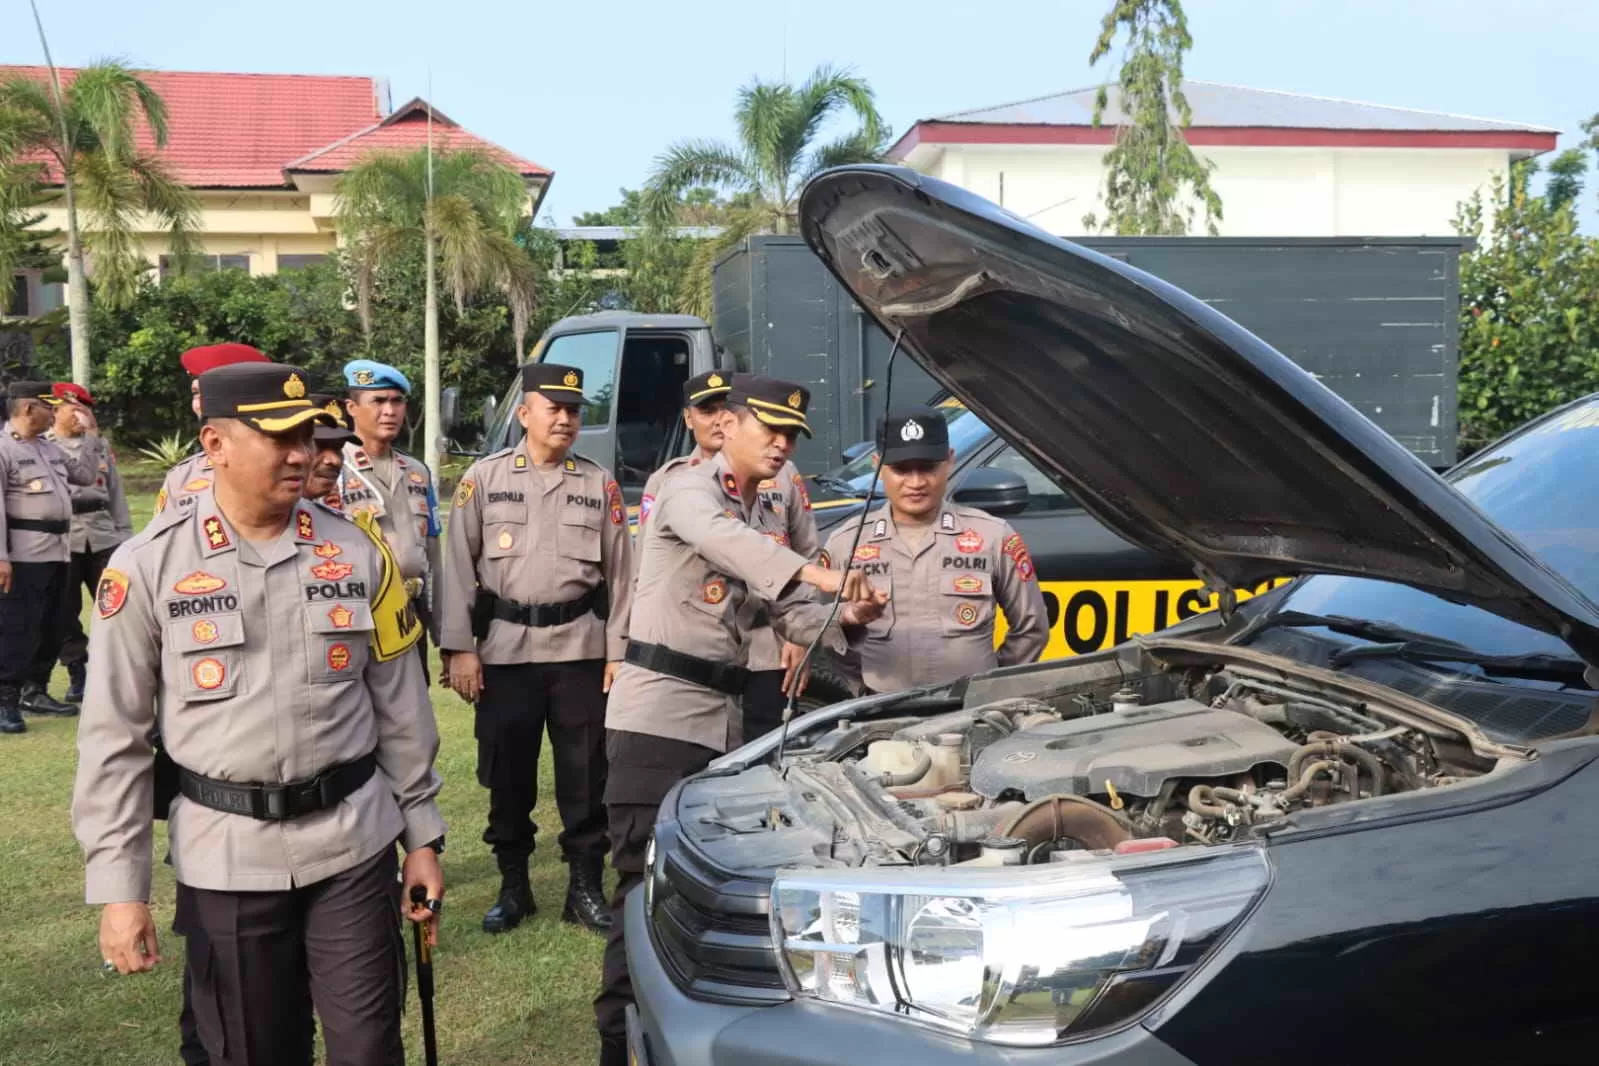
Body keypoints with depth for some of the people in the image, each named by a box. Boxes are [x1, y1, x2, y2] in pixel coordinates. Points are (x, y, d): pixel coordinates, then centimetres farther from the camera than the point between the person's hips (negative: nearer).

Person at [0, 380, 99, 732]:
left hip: (57, 552, 9)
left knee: (50, 627, 14)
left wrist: (89, 433, 16)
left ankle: (34, 691, 26)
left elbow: (86, 475, 23)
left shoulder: (50, 448, 16)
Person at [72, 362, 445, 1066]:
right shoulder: (147, 567, -7)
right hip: (226, 859, -1)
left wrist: (422, 834, 9)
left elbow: (401, 709, 7)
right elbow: (114, 738, -3)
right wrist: (117, 886, -5)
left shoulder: (356, 554, 0)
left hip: (354, 844, 1)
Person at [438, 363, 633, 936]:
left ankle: (586, 887, 18)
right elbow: (459, 566, 0)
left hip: (581, 647, 1)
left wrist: (617, 651, 2)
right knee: (507, 771, 7)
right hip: (506, 648, -1)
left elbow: (619, 572, 7)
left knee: (585, 772, 5)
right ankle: (512, 887, 22)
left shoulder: (599, 483, 6)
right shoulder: (485, 477, 2)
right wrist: (459, 647, -6)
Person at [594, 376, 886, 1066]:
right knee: (648, 878, -7)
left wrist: (846, 617, -9)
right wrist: (818, 574, -44)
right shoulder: (687, 491, -7)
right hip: (657, 713, -8)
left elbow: (791, 614, 12)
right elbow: (725, 541, -30)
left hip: (723, 719, 8)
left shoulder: (768, 519, 16)